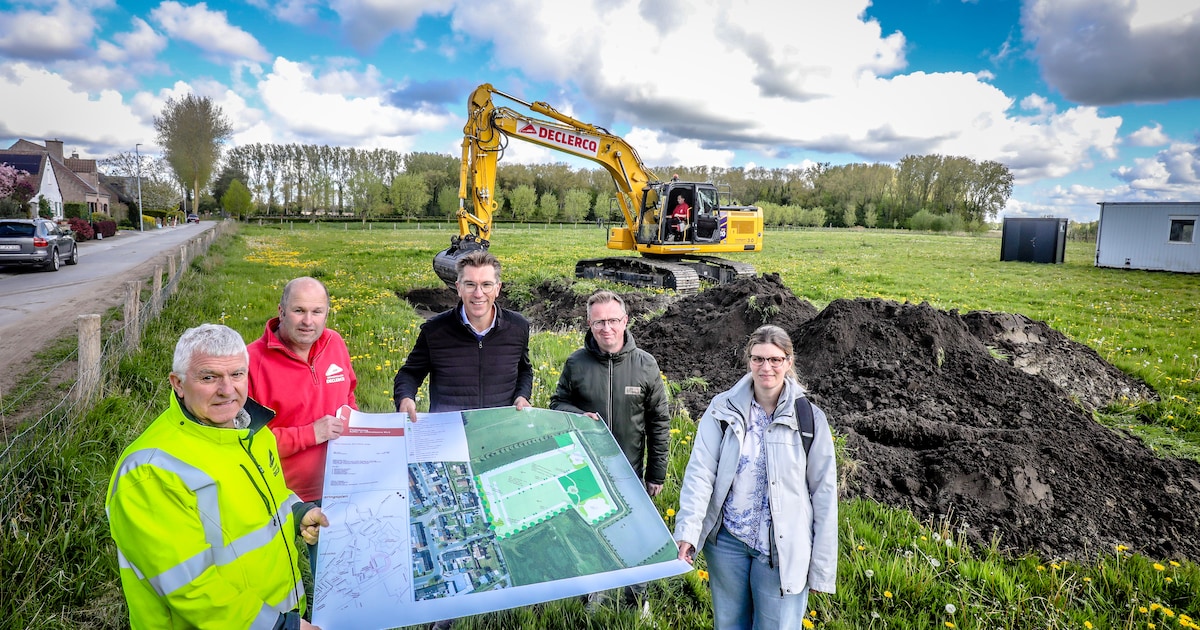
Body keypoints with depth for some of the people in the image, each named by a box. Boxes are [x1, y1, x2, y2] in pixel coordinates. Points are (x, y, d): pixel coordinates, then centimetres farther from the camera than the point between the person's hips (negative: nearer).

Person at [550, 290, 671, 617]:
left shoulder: (645, 364, -9)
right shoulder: (576, 362, -8)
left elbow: (659, 422, -2)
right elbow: (558, 403, 6)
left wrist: (657, 473, 1)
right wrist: (576, 416, -18)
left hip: (630, 471, 0)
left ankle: (637, 595, 38)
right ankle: (594, 591, 40)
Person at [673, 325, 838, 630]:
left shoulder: (809, 419, -6)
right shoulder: (723, 409, -4)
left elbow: (823, 493, -2)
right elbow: (700, 472, -10)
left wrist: (822, 567, -2)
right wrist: (687, 532, -22)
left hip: (783, 548, -1)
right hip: (727, 539, 2)